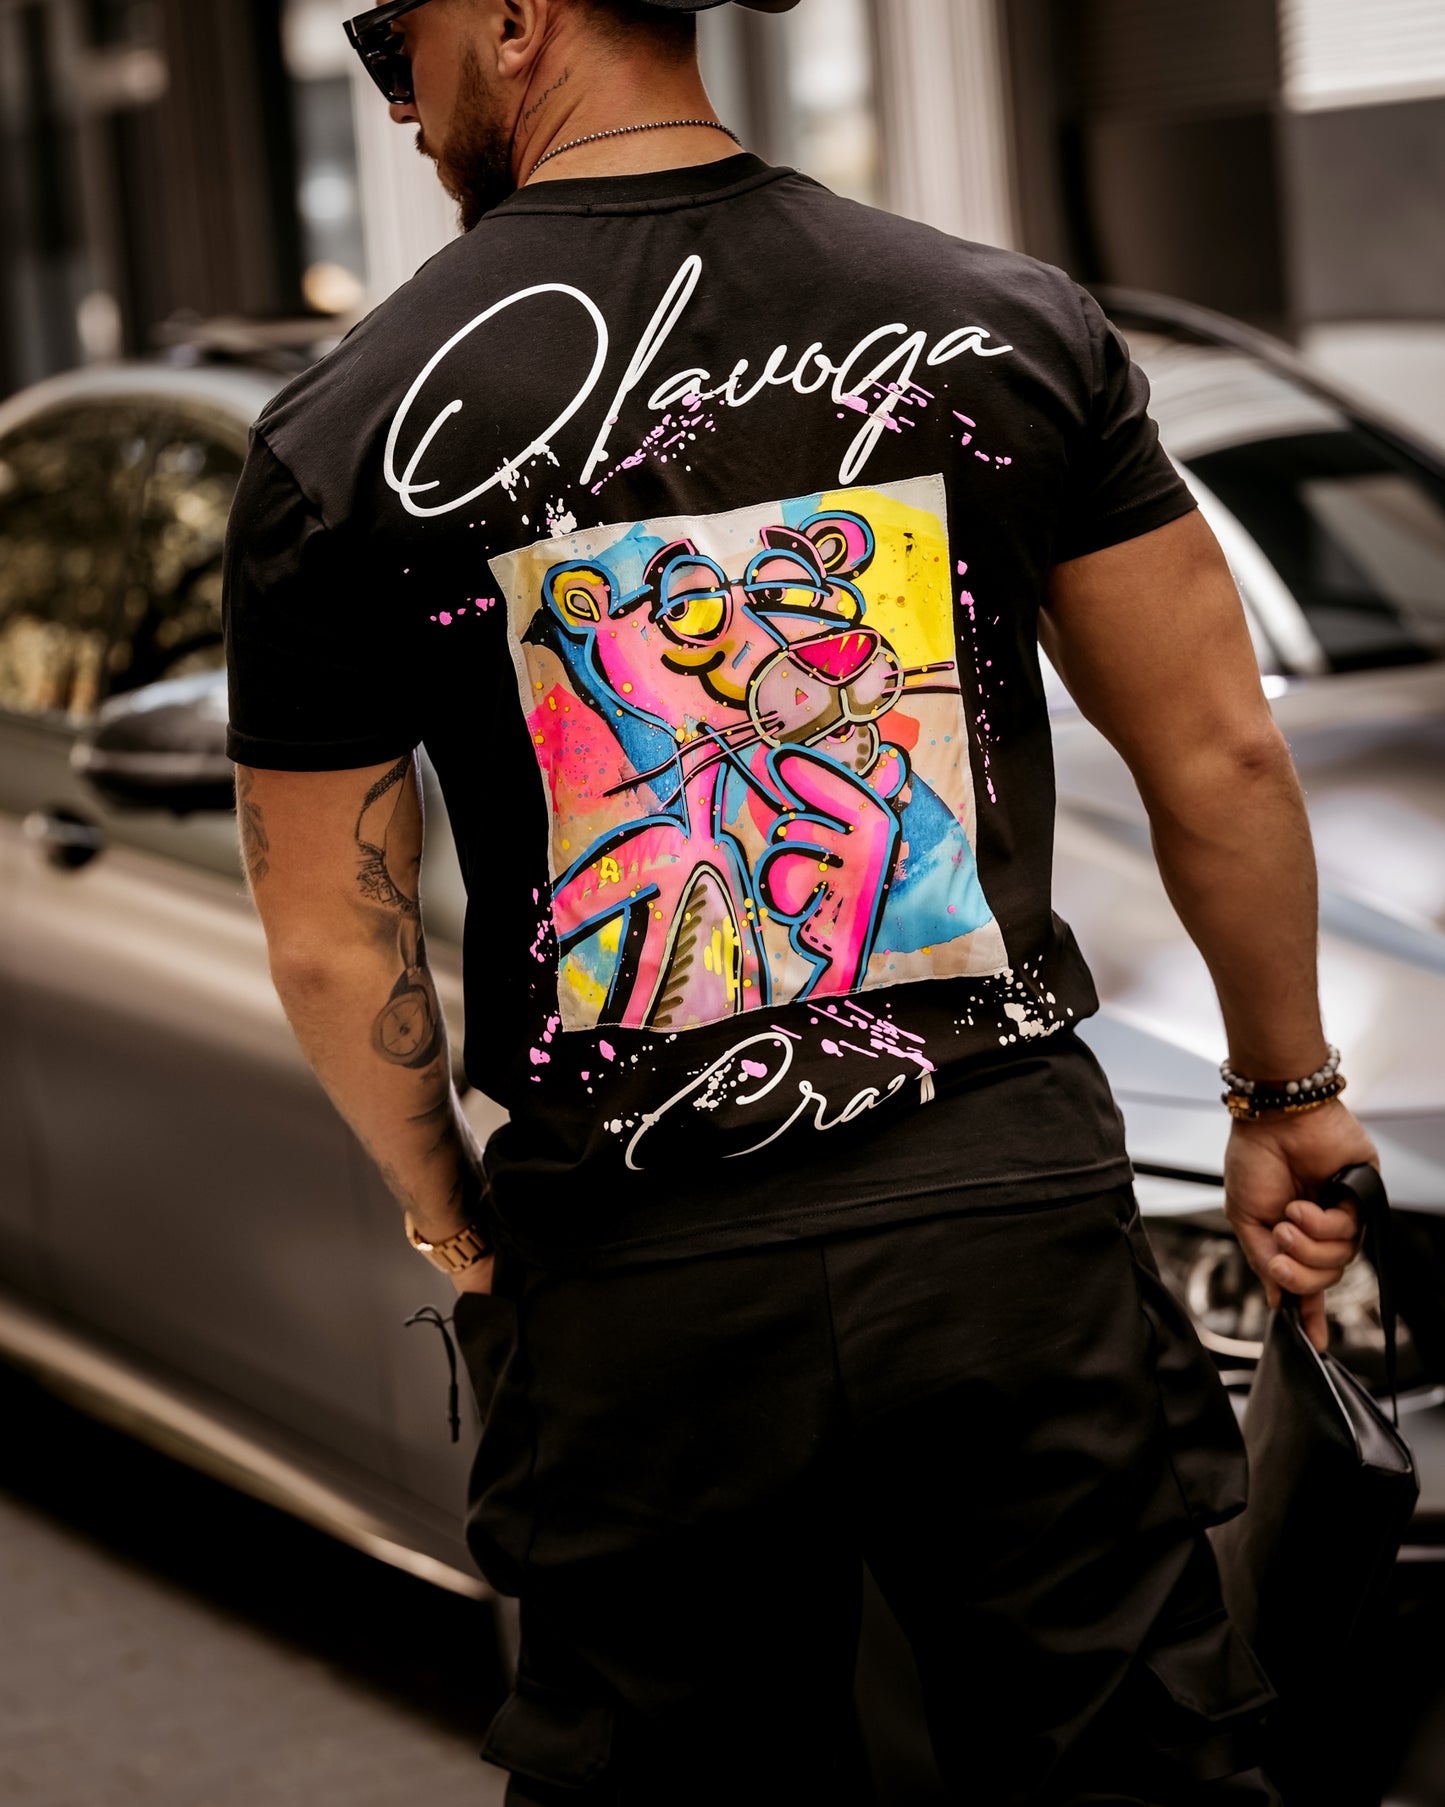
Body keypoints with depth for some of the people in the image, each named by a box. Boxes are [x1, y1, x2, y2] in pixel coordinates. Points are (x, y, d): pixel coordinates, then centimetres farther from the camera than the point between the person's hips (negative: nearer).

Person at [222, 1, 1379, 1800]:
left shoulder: (346, 439, -5)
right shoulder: (1011, 322, 0)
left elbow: (329, 943, -1)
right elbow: (1222, 756, 4)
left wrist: (451, 1221, 16)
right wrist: (1288, 1091, 17)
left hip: (631, 1292, -1)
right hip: (1015, 1216, 1)